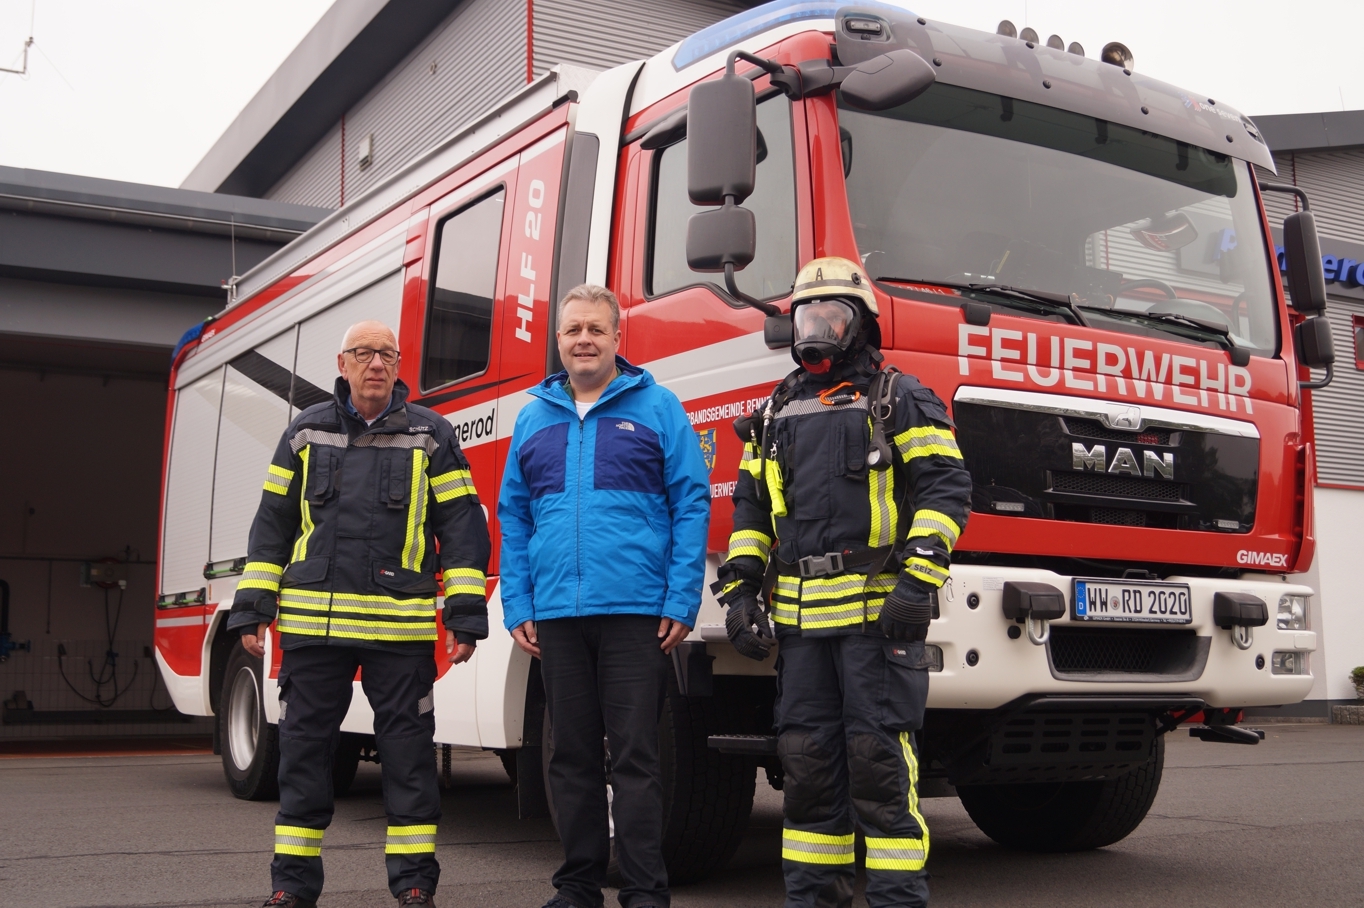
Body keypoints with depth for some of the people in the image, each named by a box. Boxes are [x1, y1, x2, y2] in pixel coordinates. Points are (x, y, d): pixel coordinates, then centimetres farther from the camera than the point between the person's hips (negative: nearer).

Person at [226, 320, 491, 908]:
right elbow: (272, 524, 13)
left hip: (400, 626, -2)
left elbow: (462, 528, 2)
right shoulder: (306, 433, 12)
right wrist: (253, 608, 7)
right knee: (303, 747, 7)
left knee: (407, 749, 2)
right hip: (311, 623, 2)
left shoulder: (430, 435, 5)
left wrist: (465, 614, -6)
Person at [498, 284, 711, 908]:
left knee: (635, 756, -1)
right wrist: (516, 605, 5)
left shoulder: (657, 408, 3)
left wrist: (681, 601, -8)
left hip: (636, 611, -4)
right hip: (555, 616, 4)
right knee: (572, 756, 10)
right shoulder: (534, 418, 14)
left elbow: (692, 505, -1)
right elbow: (513, 517, 14)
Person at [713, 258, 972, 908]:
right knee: (807, 758, 8)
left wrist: (917, 580, -17)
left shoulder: (899, 400, 3)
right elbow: (750, 507, 21)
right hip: (801, 618, 5)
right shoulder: (778, 414, 19)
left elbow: (944, 489, -6)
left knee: (879, 757, -5)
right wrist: (740, 589, 9)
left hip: (878, 613, -5)